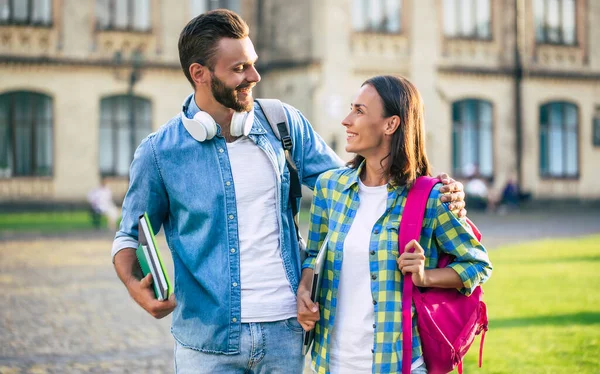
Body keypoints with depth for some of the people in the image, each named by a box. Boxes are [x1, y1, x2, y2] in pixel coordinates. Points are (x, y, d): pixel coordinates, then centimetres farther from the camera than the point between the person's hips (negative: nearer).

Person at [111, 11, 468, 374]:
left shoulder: (284, 123, 3)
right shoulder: (159, 153, -3)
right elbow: (130, 238, 8)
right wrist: (137, 286, -13)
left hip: (285, 330, 2)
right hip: (207, 340, -2)